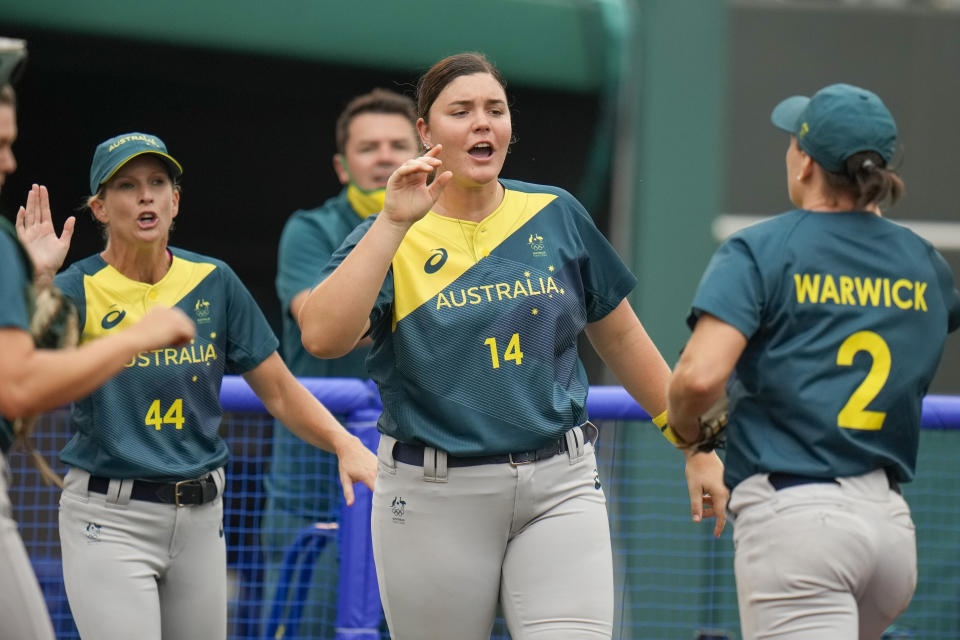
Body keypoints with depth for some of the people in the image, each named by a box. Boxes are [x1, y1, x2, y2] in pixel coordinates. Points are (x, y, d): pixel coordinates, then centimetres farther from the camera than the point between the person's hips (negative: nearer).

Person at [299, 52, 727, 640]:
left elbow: (621, 337, 16)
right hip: (434, 498, -1)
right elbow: (323, 337, -19)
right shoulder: (388, 238, 0)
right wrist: (395, 224, -21)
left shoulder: (557, 216, 7)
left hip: (560, 487, 1)